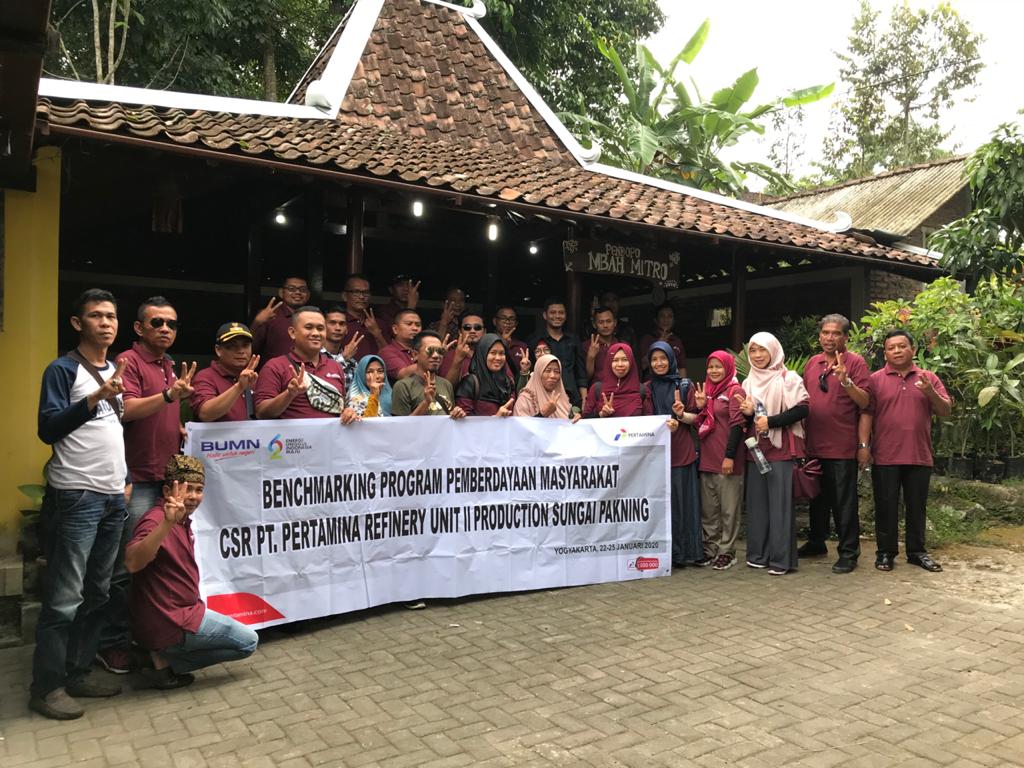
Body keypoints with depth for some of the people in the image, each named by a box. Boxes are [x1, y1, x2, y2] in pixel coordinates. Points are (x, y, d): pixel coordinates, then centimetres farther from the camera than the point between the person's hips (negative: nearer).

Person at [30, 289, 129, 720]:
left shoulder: (116, 372, 16)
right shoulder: (63, 369, -6)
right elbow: (48, 429, -14)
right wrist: (93, 399, -25)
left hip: (112, 498, 7)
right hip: (76, 497, -7)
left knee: (98, 593, 11)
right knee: (64, 597, -4)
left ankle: (78, 671, 22)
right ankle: (46, 686, 7)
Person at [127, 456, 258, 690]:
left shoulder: (183, 521, 9)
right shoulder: (156, 520, -21)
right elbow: (132, 563, -40)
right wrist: (166, 524, -52)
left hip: (181, 613, 9)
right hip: (169, 624, -9)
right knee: (248, 641, 0)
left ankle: (163, 656, 11)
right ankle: (164, 665, -1)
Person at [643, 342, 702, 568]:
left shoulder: (685, 385, 5)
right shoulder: (647, 389, 9)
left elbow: (695, 417, 5)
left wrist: (681, 415, -16)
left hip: (682, 452, -1)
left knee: (686, 500, 1)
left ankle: (692, 551, 10)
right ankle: (670, 552, 8)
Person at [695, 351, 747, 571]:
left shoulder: (735, 391, -5)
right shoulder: (708, 390, 16)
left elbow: (737, 425, -12)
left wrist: (730, 456, -17)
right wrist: (700, 406, 1)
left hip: (727, 460, -7)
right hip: (707, 458, 7)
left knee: (729, 509, 1)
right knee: (708, 509, 12)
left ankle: (727, 552, 9)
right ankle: (710, 549, 21)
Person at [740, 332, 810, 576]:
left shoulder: (788, 379, -3)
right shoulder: (749, 383, 15)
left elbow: (802, 410, -10)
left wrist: (770, 421, -16)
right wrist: (748, 413, -3)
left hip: (781, 449, -5)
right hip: (755, 449, 6)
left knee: (780, 503, -5)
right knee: (757, 501, 6)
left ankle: (782, 559, 1)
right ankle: (759, 554, 14)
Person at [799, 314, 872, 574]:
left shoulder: (855, 362, -5)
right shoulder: (812, 363, 10)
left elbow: (865, 402, -12)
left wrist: (845, 380, -25)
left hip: (842, 446, -6)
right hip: (815, 444, 6)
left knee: (844, 502, 0)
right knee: (817, 497, 18)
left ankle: (849, 553, 11)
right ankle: (816, 542, 32)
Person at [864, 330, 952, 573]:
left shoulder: (929, 379, 8)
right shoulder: (875, 379, 1)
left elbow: (946, 412, 4)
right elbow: (867, 414, -3)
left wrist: (931, 393, -15)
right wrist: (863, 445, -11)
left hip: (919, 457, 2)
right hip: (885, 458, -2)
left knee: (916, 506, 12)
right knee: (886, 507, 5)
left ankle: (917, 551, 25)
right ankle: (886, 552, 15)